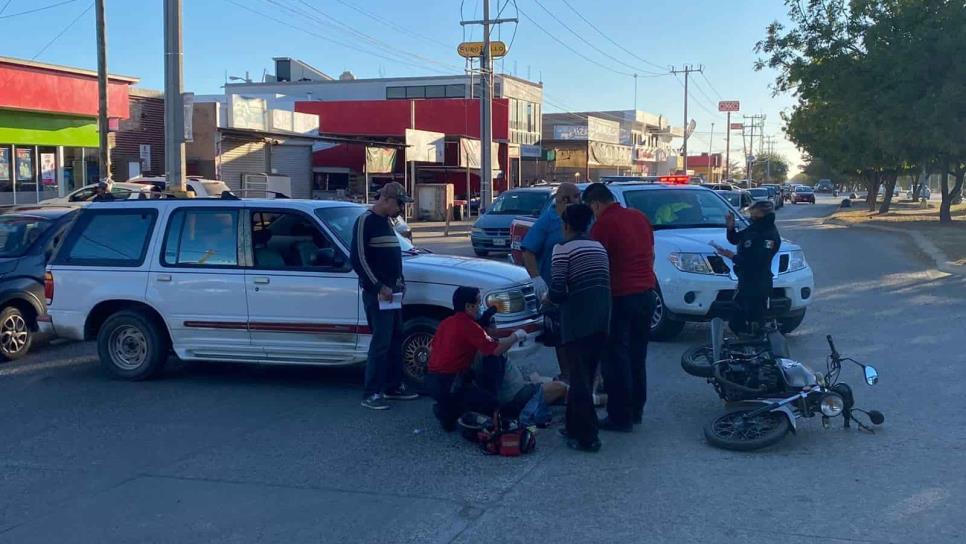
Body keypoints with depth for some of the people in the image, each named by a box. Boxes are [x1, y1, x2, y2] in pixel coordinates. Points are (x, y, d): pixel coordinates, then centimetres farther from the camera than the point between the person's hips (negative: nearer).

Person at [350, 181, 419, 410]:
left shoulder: (386, 222, 16)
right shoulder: (366, 221, -11)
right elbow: (358, 259, -17)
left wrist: (400, 281, 11)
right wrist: (379, 287, -18)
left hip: (392, 291, 9)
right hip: (377, 293, -9)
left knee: (396, 340, 12)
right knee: (381, 342, -10)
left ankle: (394, 387, 21)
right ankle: (371, 394, -5)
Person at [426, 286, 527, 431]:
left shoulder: (446, 323, 12)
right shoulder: (468, 325, -13)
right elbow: (496, 350, -16)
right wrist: (516, 336, 1)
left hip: (431, 382, 8)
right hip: (449, 385, -8)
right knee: (493, 406, 2)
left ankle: (447, 408, 13)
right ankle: (450, 412, 0)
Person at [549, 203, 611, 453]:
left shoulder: (564, 249, -6)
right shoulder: (599, 247, 15)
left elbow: (558, 290, -14)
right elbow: (605, 283, 12)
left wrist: (549, 298, 9)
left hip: (578, 321, -7)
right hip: (602, 320, 7)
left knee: (579, 379, -2)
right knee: (586, 377, 17)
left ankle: (587, 437, -2)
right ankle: (575, 427, 25)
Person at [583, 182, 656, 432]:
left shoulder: (604, 224, -13)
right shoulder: (639, 217, 10)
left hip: (621, 297, -8)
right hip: (646, 293, 8)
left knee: (616, 358, 1)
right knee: (637, 355, 17)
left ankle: (621, 417, 4)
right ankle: (636, 410, 26)